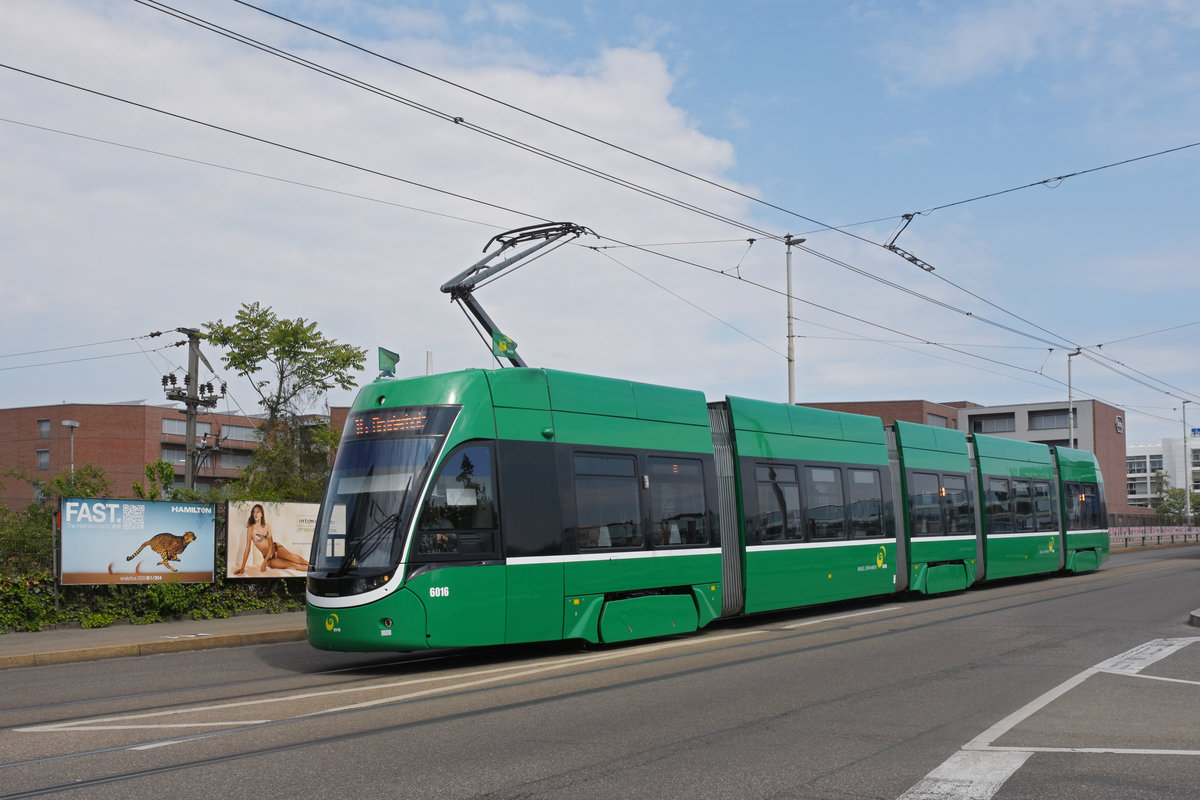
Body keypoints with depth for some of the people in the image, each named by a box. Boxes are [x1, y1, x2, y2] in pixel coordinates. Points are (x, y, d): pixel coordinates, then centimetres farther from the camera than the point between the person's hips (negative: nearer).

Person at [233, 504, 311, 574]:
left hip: (276, 548, 3)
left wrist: (264, 562, -15)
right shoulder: (251, 528, -11)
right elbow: (247, 548, -13)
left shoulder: (267, 526, 0)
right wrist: (242, 567, -17)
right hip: (269, 558, -3)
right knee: (291, 565, -20)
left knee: (292, 557, -24)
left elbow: (271, 544, -2)